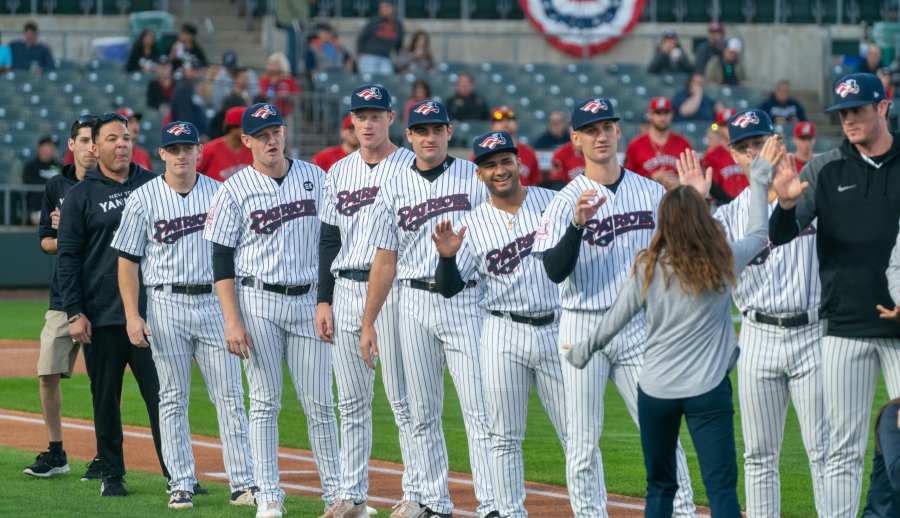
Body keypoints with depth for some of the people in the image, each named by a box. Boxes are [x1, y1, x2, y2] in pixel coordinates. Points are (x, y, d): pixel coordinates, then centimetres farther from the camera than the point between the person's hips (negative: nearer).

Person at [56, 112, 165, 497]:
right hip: (101, 317, -1)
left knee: (162, 393, -4)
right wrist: (74, 313, -7)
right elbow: (68, 258, 1)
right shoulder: (81, 196, 3)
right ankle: (112, 475, 14)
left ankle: (176, 474, -2)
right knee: (106, 398, 5)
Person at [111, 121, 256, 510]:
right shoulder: (143, 199, 1)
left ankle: (243, 484, -1)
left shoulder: (219, 193, 7)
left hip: (215, 302, 1)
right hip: (167, 305, -1)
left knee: (230, 396, -1)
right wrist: (132, 315, -8)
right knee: (173, 400, 2)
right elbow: (128, 261, 0)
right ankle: (181, 485, 7)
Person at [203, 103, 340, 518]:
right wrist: (232, 322, -11)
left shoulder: (315, 178, 7)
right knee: (265, 403, 0)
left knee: (320, 403, 2)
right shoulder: (235, 189, -2)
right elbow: (222, 261, -3)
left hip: (309, 301, 2)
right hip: (258, 301, -2)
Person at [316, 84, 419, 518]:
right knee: (351, 401, 8)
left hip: (394, 289, -6)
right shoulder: (339, 172, 14)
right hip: (346, 291, 6)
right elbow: (329, 239, 17)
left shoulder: (410, 166, -2)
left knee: (403, 398, -6)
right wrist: (323, 300, 10)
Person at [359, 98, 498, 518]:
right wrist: (368, 324, 7)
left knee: (479, 409, -9)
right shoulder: (395, 188, 8)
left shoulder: (475, 178, 2)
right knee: (423, 413, 6)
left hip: (466, 301, -3)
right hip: (414, 304, 3)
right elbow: (385, 260, 10)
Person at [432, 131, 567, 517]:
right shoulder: (473, 224, 2)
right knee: (505, 438, 5)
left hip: (556, 329, -1)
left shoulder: (552, 203, 1)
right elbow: (449, 288, -1)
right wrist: (447, 256, -21)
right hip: (503, 337, 1)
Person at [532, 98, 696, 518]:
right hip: (583, 325, -2)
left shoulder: (652, 193, 6)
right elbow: (555, 271, -14)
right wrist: (577, 223, -28)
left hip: (639, 327, 2)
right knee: (583, 441, 1)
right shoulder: (565, 202, -3)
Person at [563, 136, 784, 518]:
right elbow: (758, 233, 16)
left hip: (655, 391, 1)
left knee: (659, 486, 14)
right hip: (708, 388, -1)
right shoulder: (725, 262, -5)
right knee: (722, 487, -4)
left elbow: (611, 323, 5)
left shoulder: (647, 268, -4)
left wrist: (579, 352, 23)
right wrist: (759, 177, 25)